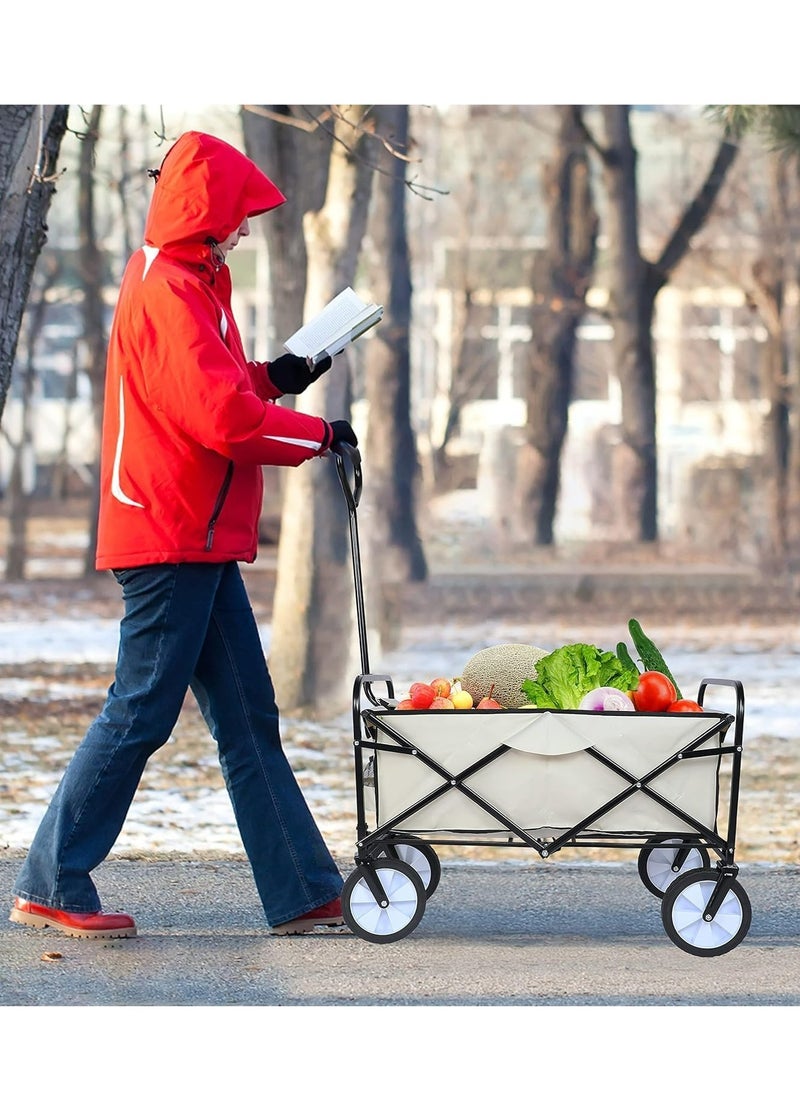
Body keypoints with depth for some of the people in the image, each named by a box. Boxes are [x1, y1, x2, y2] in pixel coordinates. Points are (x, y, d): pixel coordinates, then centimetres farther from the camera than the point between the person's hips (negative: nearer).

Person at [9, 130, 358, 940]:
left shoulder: (186, 285, 17)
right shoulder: (167, 294, -16)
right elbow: (223, 419, -23)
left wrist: (272, 377, 11)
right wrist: (320, 436, -11)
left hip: (199, 542, 11)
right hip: (171, 537, -11)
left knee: (247, 718, 8)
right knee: (140, 713, -6)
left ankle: (302, 892, 10)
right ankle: (49, 886, 1)